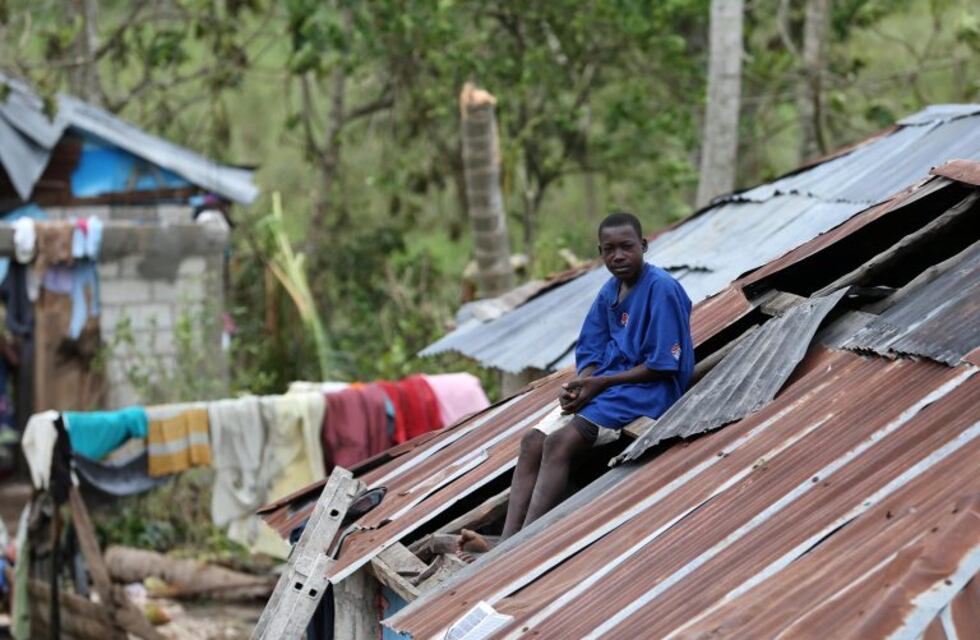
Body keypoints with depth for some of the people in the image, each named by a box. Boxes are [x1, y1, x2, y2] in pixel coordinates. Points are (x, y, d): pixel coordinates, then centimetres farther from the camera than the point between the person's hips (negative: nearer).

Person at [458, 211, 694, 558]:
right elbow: (592, 351, 16)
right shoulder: (609, 292, 13)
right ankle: (506, 544, -24)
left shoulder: (662, 289, -12)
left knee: (559, 443, -26)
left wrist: (600, 383, -15)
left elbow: (663, 367, -15)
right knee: (533, 441, -11)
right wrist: (579, 384, -7)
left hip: (647, 389, -8)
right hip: (604, 383, 8)